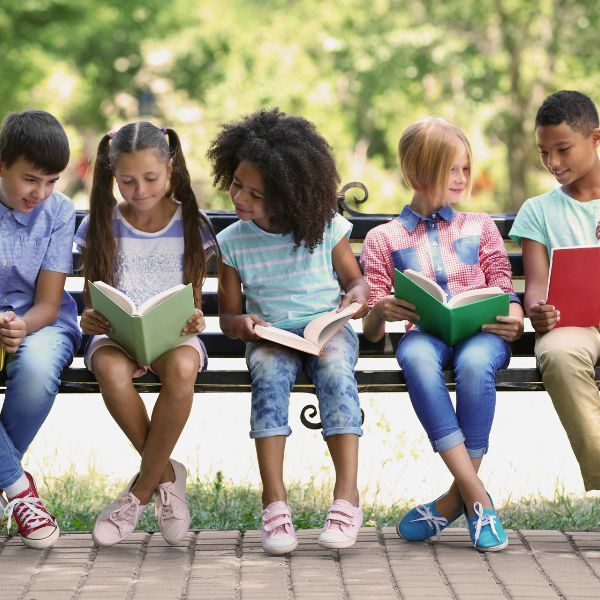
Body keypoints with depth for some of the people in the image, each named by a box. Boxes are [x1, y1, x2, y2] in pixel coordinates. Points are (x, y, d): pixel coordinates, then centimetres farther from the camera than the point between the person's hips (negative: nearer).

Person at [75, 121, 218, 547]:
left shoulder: (191, 226, 6)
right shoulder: (101, 226, 6)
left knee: (182, 367, -39)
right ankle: (166, 476, -20)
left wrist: (193, 320, -16)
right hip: (116, 335, 0)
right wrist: (90, 319, -16)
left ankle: (141, 491, -24)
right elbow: (93, 301, 8)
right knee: (110, 369, -39)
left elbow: (193, 300, 9)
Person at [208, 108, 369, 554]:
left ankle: (347, 495, -39)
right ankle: (274, 499, -37)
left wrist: (357, 296, -12)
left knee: (336, 365, -35)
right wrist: (241, 324, -16)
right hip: (270, 337, 1)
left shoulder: (326, 228, -1)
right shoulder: (232, 242, 2)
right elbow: (228, 314, 9)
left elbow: (354, 278, 12)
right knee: (269, 371, -34)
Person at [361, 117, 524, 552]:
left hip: (481, 333, 0)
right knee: (415, 356, -39)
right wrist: (380, 312, -12)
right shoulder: (383, 239, 19)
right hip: (424, 333, 0)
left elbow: (505, 292, 16)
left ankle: (456, 499, -29)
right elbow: (371, 332, 13)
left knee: (474, 361, -38)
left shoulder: (480, 227, 24)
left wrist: (514, 319, -9)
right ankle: (477, 498, -41)